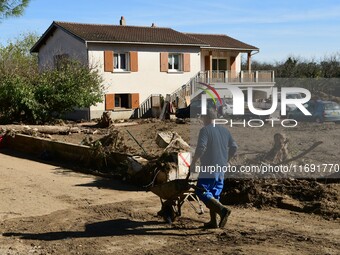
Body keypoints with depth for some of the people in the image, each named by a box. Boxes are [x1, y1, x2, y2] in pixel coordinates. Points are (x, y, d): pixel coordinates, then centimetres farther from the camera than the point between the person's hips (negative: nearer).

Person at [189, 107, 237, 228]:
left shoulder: (205, 130, -10)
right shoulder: (225, 130, 13)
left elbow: (200, 148, -20)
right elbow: (234, 147, 14)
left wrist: (193, 163, -10)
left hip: (208, 169, -8)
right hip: (221, 170, 8)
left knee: (202, 193, -5)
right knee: (214, 194, 14)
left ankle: (223, 209, -22)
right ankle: (213, 222, 14)